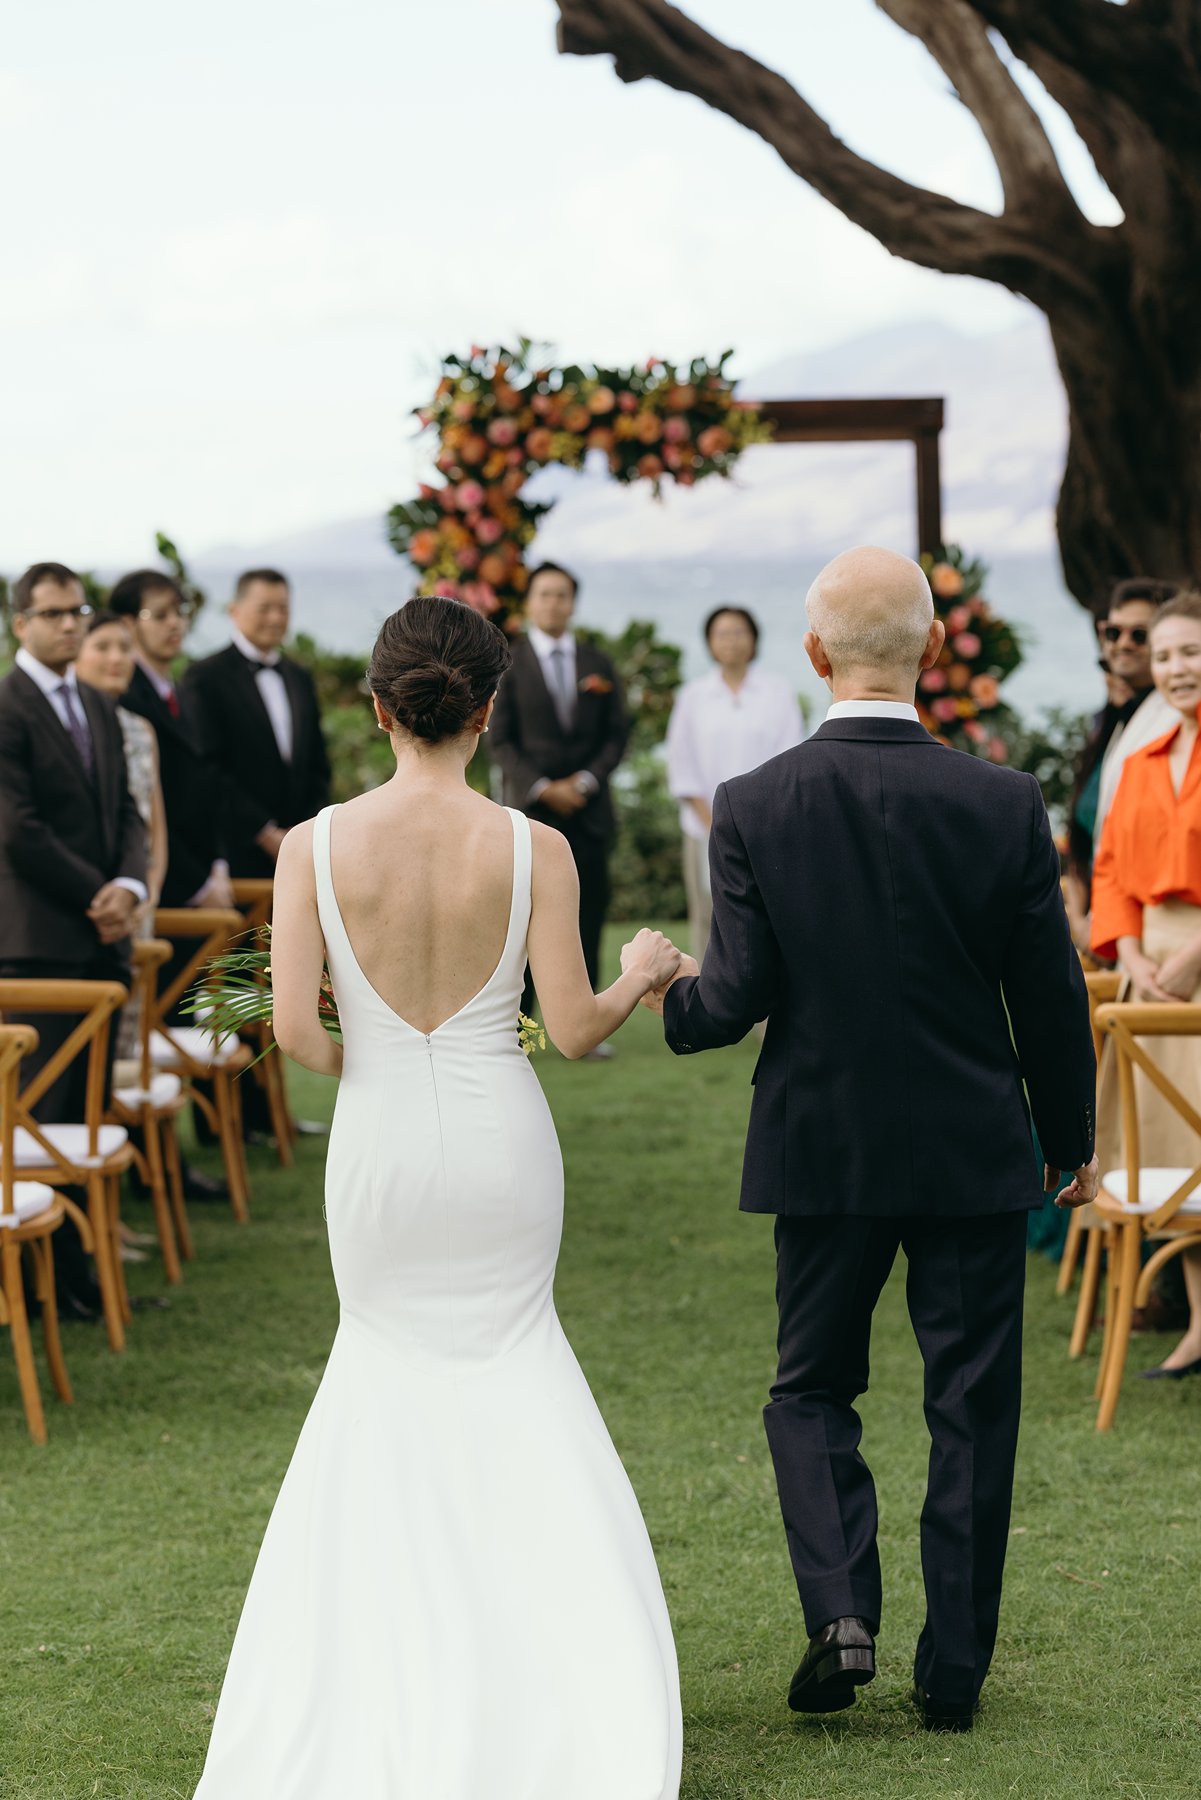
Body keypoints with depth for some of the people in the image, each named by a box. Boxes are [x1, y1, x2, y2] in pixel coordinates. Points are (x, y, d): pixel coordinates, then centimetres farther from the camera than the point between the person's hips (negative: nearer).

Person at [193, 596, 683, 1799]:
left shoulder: (315, 848, -11)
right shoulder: (532, 850, -12)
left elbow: (292, 1029, -12)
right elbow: (575, 1030, -9)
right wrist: (643, 974, 12)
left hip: (379, 1141, 0)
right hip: (500, 1142, 0)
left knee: (389, 1356, 21)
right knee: (503, 1353, 19)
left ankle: (377, 1664, 17)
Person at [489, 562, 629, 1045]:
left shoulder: (597, 665, 12)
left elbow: (617, 734, 9)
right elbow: (500, 739, -2)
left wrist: (584, 781, -7)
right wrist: (542, 788, -12)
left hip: (588, 807, 3)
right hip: (530, 807, -3)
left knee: (587, 918, 0)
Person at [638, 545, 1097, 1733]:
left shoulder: (753, 808, -11)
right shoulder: (1002, 805, -10)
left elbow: (736, 996, -12)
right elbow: (1051, 999, -3)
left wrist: (672, 998, 12)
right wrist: (1071, 1143, 11)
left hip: (821, 1152, 0)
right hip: (975, 1151, 0)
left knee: (811, 1388, 17)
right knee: (971, 1407, 10)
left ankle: (841, 1612, -2)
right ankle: (952, 1671, 13)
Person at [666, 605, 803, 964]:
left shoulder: (779, 694, 6)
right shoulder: (693, 696, 10)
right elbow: (682, 765, 6)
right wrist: (711, 822, -5)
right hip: (707, 829, 1)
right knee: (709, 919, -1)